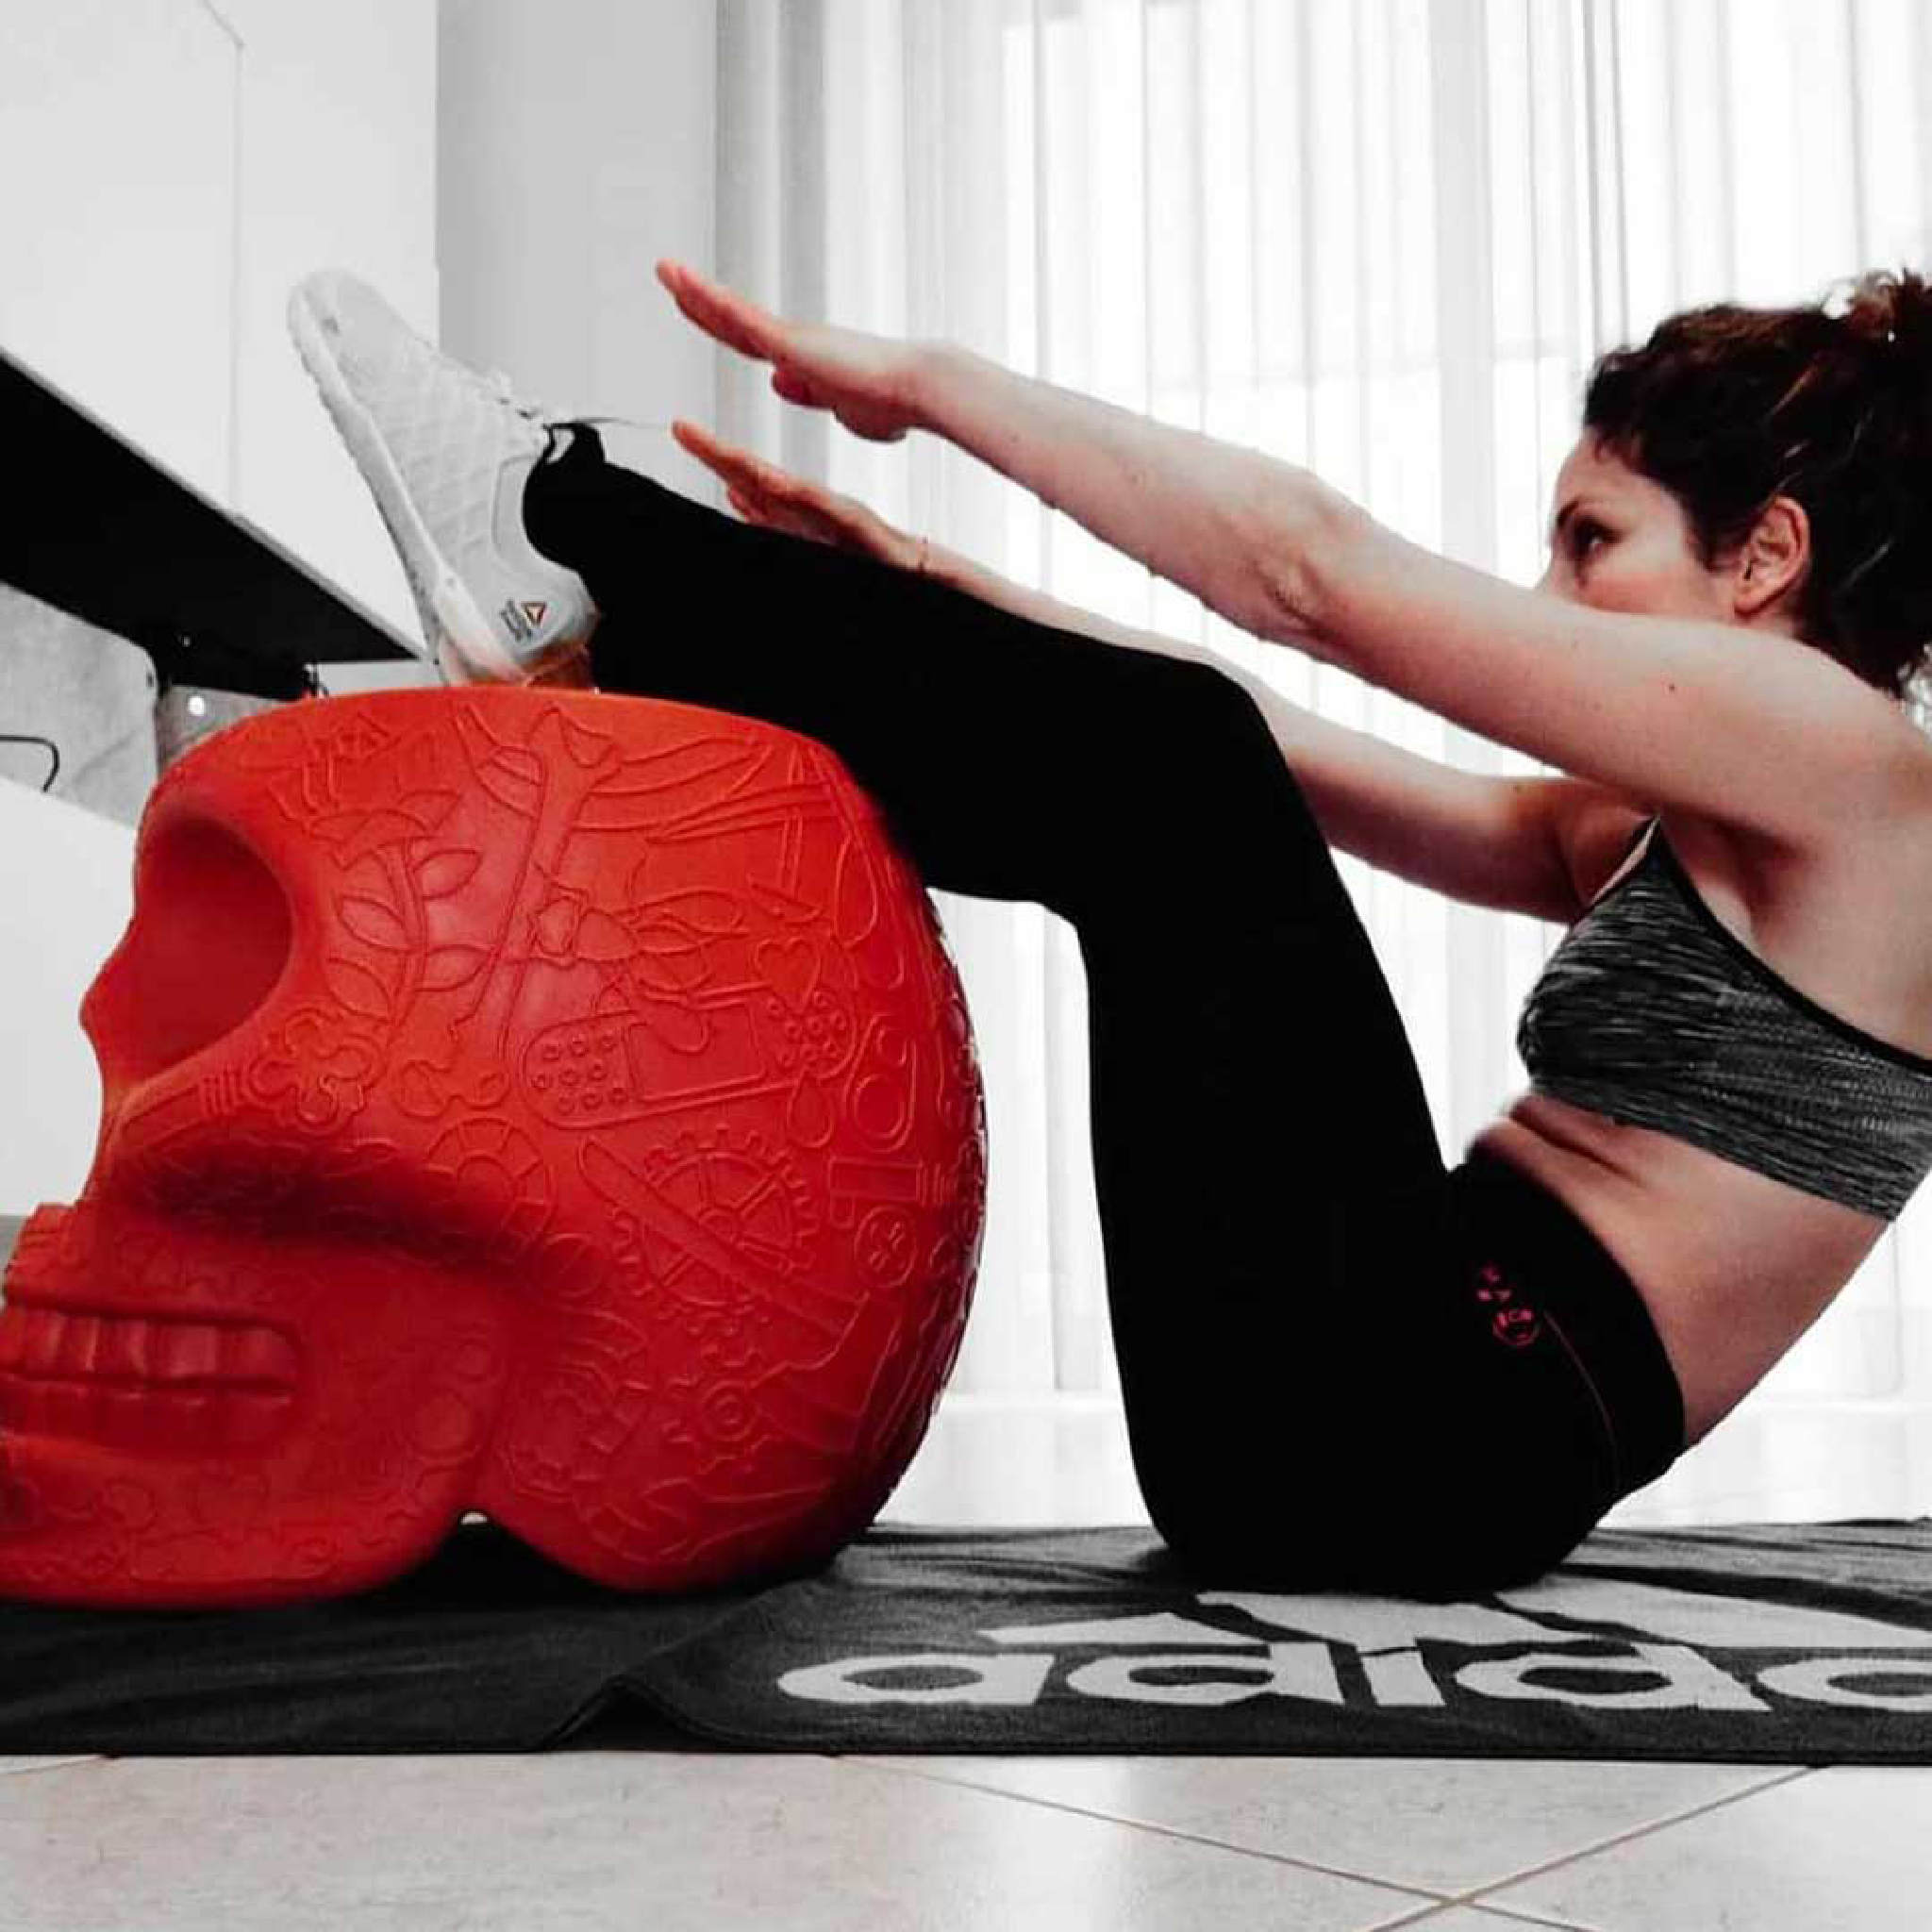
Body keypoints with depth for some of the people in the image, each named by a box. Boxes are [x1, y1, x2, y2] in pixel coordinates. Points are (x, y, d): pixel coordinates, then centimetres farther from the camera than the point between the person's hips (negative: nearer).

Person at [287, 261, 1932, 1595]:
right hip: (1417, 1391, 9)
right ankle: (590, 627, 6)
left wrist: (930, 377, -9)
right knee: (1154, 791, 10)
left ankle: (563, 532, -7)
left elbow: (1308, 563, -15)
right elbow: (1247, 755, 15)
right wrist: (935, 597, 10)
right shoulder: (1662, 837, 19)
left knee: (1166, 775, -18)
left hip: (1422, 1439, -9)